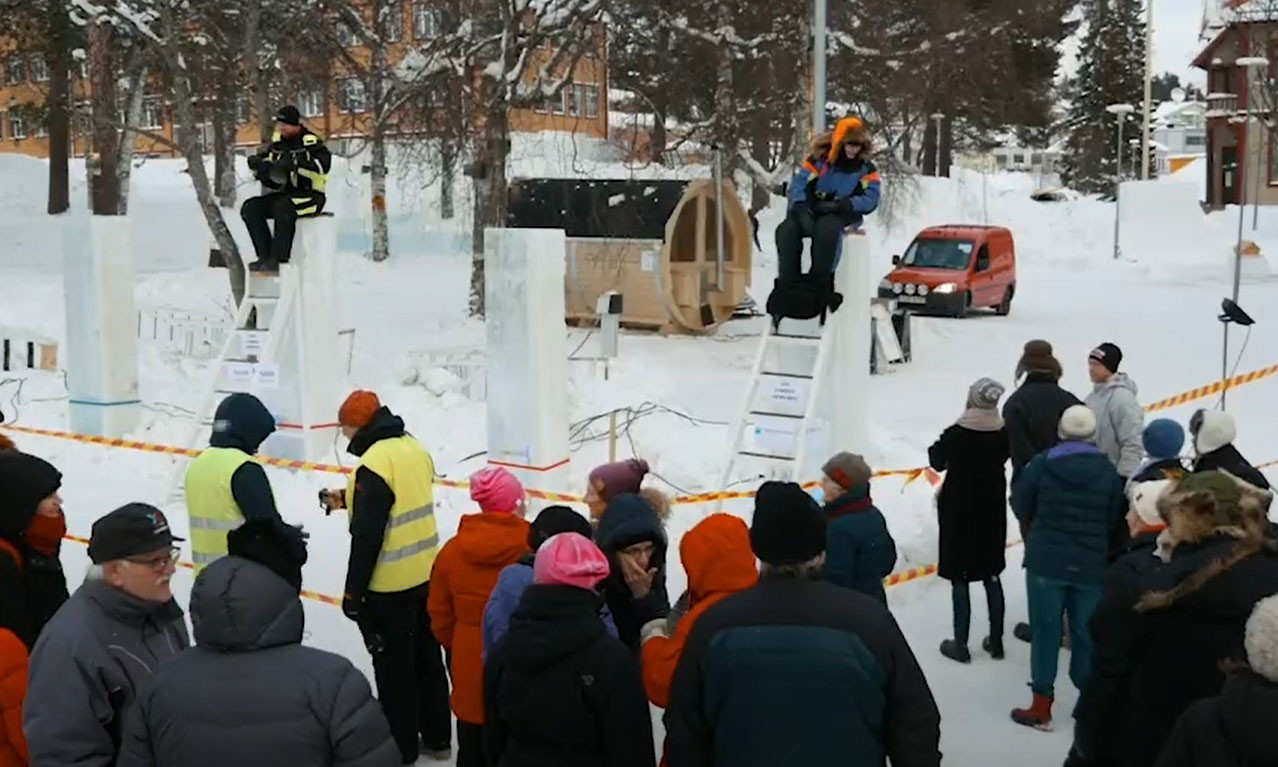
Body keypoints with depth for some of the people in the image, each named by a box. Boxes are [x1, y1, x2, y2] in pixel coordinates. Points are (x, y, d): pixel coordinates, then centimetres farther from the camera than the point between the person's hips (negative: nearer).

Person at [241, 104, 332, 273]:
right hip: (284, 194, 8)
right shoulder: (278, 142, 12)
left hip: (310, 195, -8)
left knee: (283, 207, -37)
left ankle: (278, 258, -28)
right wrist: (257, 162, -2)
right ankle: (265, 255, -10)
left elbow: (323, 165, -26)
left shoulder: (310, 142, -10)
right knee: (250, 208, -9)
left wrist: (296, 164, -35)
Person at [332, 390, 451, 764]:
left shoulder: (374, 463, -22)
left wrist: (353, 592, -14)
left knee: (394, 667, 6)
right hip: (425, 576, 8)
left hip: (388, 586, -8)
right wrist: (349, 499, 23)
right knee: (426, 657, 19)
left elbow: (366, 536, -22)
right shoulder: (415, 449, 3)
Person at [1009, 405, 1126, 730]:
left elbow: (1021, 508, 1)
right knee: (1086, 633, 12)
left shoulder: (1042, 464, -9)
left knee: (1045, 630, 6)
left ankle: (1041, 707, 9)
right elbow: (1114, 519, 4)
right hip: (1091, 566, 1)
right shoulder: (1107, 471, -5)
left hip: (1046, 562, -1)